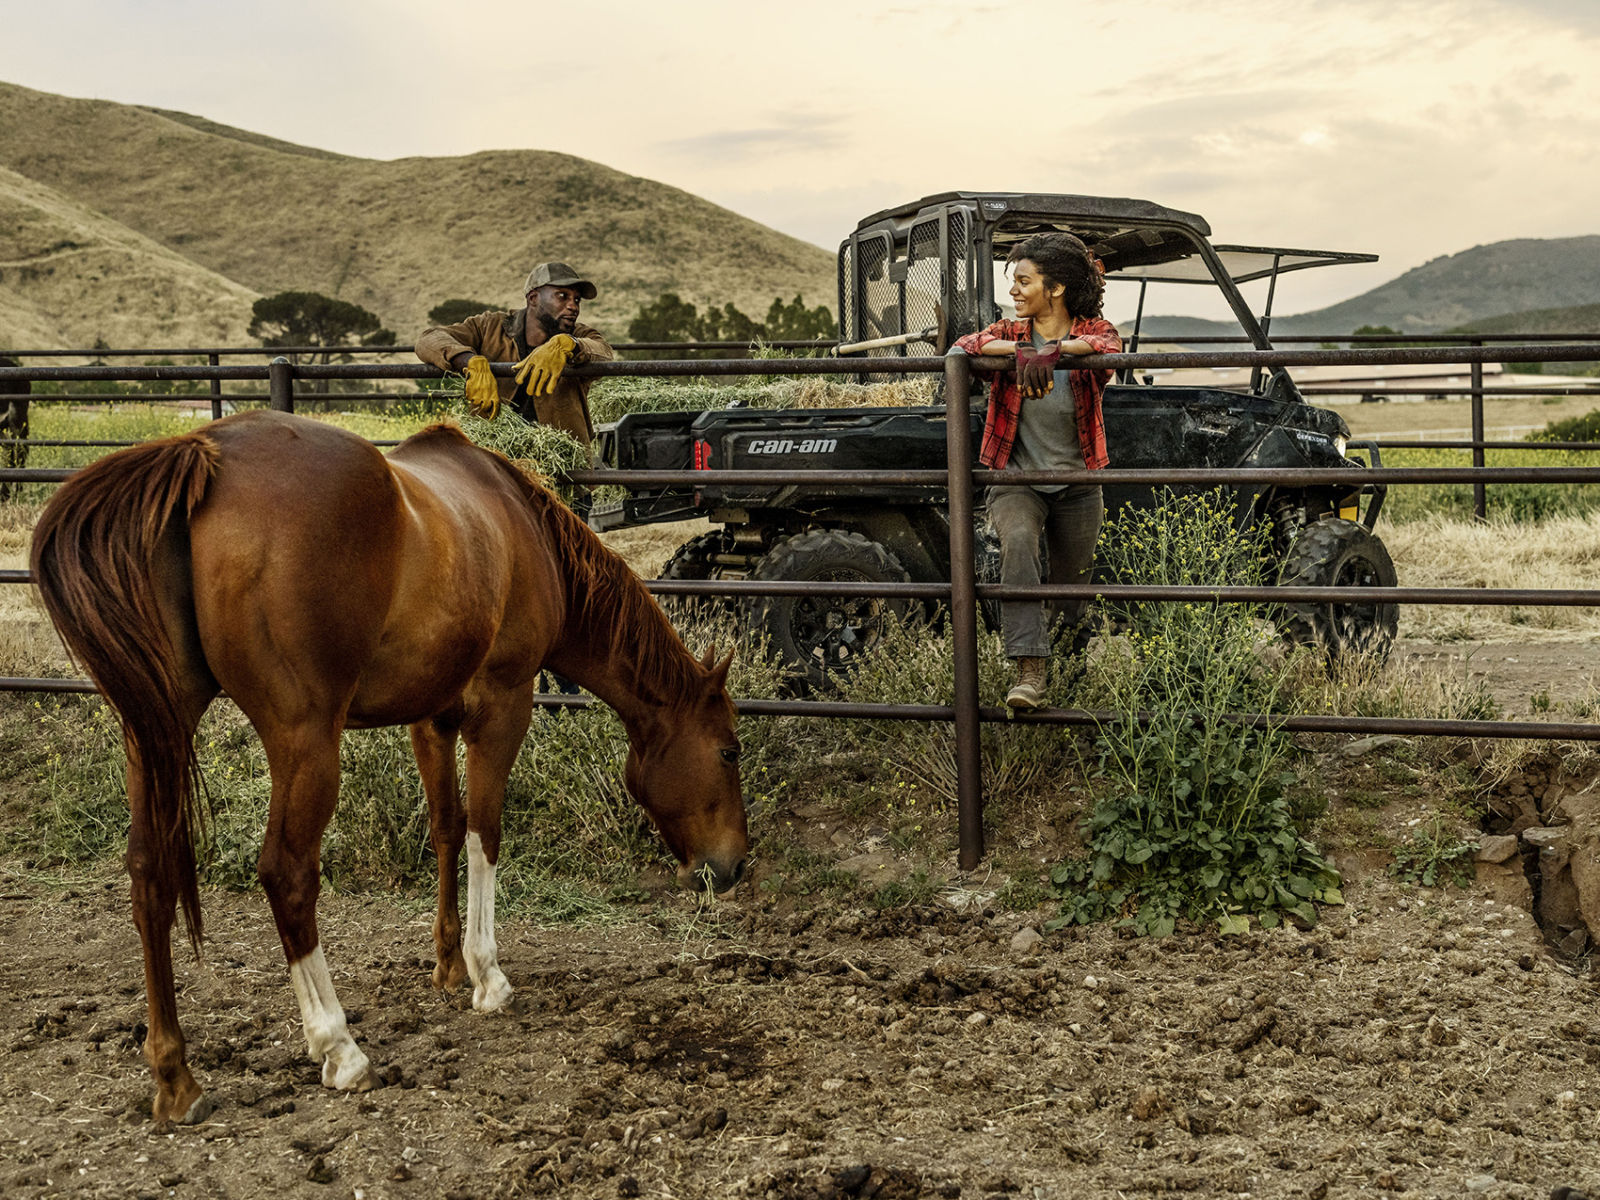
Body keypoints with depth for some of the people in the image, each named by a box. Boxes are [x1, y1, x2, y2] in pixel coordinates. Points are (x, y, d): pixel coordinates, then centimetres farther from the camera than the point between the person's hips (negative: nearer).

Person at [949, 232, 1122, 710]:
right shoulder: (1009, 331, 2)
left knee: (1071, 595, 9)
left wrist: (1055, 349, -43)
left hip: (1077, 487, 1)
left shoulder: (1093, 330, -3)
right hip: (1016, 481, 0)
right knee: (1017, 543, -32)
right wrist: (1019, 348, -31)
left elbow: (1109, 346, -27)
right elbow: (960, 348, -17)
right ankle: (1030, 672, -39)